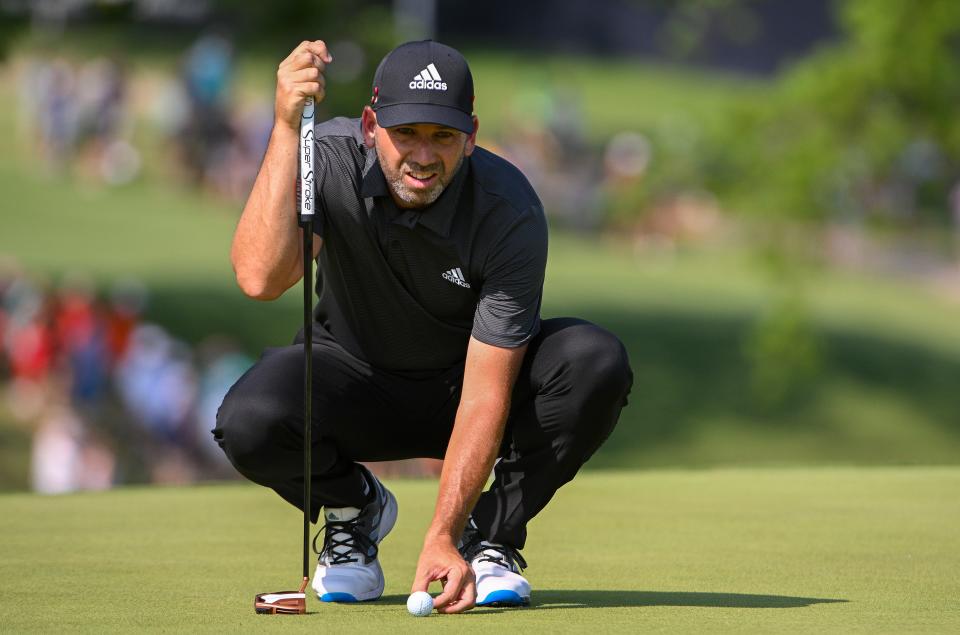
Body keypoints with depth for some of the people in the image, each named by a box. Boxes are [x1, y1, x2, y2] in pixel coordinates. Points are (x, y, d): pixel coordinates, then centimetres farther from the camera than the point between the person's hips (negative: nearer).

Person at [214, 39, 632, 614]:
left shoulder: (511, 213, -28)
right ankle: (354, 508, 3)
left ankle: (492, 534, -7)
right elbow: (260, 278, -40)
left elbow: (485, 394, -29)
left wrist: (443, 537, -38)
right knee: (249, 422, -33)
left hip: (461, 382, 0)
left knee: (597, 363, -31)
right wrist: (288, 127, -44)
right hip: (357, 379, 0)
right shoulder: (333, 158, -22)